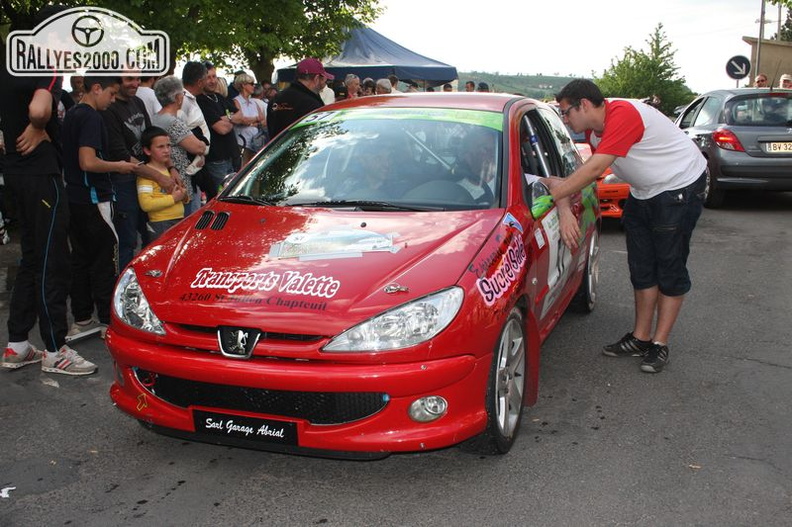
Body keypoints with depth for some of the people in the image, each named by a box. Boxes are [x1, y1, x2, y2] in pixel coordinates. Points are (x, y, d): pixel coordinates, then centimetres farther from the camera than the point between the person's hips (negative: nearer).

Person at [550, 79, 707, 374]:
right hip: (644, 192, 9)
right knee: (641, 267, 10)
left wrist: (553, 195, -30)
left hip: (680, 186, -9)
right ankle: (640, 338, 19)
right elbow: (590, 173, -2)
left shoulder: (623, 116, -29)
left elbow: (594, 169, -34)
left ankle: (660, 344, 5)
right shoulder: (595, 129, 1)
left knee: (670, 267, -2)